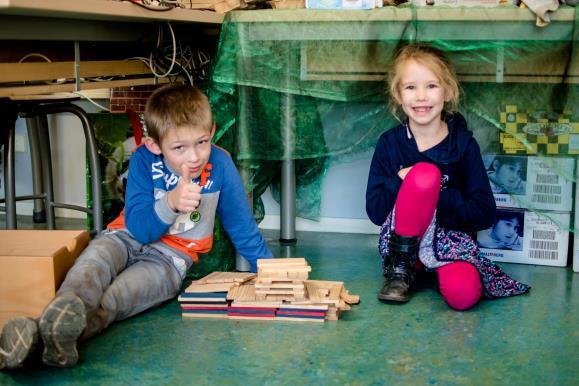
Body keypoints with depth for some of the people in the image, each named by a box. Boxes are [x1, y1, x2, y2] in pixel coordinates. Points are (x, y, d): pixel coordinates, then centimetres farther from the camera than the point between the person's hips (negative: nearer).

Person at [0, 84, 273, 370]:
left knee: (116, 297, -33)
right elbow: (139, 228, -18)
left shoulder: (220, 165, -12)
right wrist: (171, 203, -37)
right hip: (129, 237, 1)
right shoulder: (144, 159, -12)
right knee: (93, 262, -34)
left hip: (171, 255, -1)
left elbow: (242, 226, 1)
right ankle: (64, 310, -65)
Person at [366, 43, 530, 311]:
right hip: (402, 239, -1)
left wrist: (433, 196, -19)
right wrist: (401, 181, -21)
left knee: (463, 295, -32)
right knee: (426, 173, -28)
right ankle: (400, 267, -12)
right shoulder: (389, 143, -3)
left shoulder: (464, 144, -4)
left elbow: (485, 214, -8)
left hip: (450, 239, 1)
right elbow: (374, 211, -5)